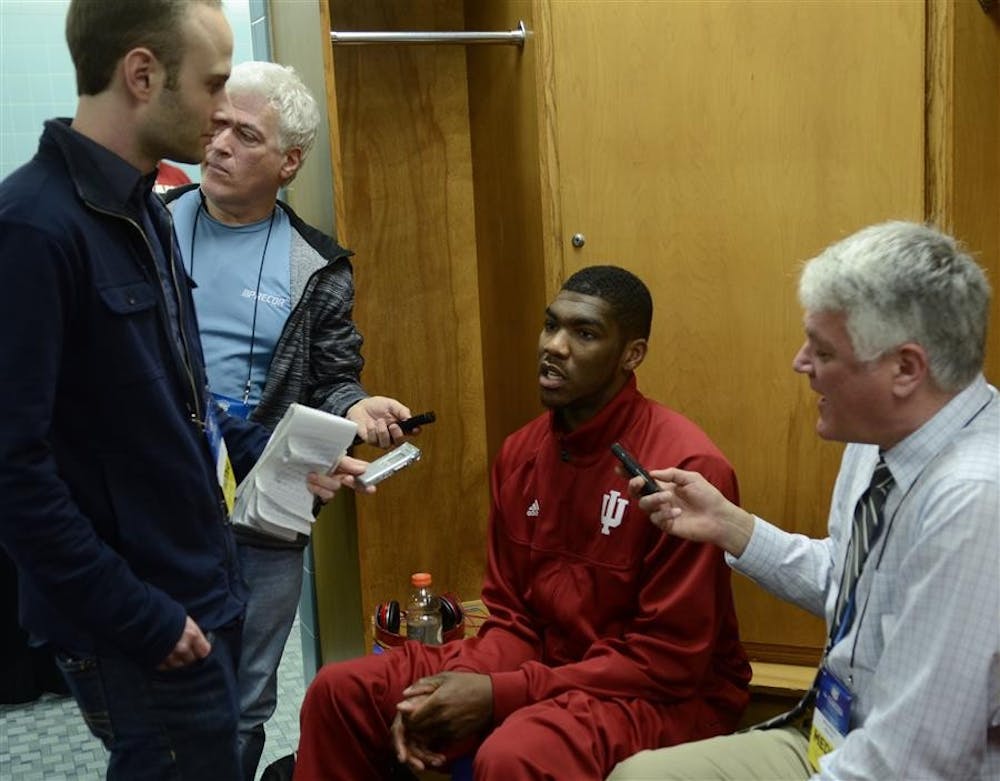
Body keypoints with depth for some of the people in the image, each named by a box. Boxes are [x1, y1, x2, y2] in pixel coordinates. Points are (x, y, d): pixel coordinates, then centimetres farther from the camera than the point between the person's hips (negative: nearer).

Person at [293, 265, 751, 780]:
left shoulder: (685, 466, -20)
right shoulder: (520, 452, 3)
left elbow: (671, 659, -20)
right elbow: (512, 617, 7)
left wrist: (500, 695, -23)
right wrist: (459, 686, -15)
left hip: (666, 693, -7)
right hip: (549, 664, 7)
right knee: (341, 691, -1)